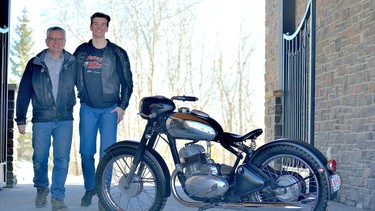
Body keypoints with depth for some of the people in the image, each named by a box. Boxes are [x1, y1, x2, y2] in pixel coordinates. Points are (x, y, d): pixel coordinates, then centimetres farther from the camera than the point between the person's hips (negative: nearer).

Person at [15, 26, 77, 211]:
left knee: (62, 159, -4)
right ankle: (41, 188, 33)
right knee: (39, 158, 7)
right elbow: (24, 93, 6)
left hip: (65, 120, 0)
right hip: (41, 119, 0)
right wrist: (20, 119, 5)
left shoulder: (73, 64, 4)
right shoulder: (35, 64, 4)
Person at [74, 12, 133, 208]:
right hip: (87, 109, 2)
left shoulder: (118, 53, 1)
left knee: (107, 153, -5)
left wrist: (122, 106, -2)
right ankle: (89, 188, 19)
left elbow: (127, 82, 5)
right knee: (86, 152, 2)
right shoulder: (81, 51, 7)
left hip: (110, 110, -2)